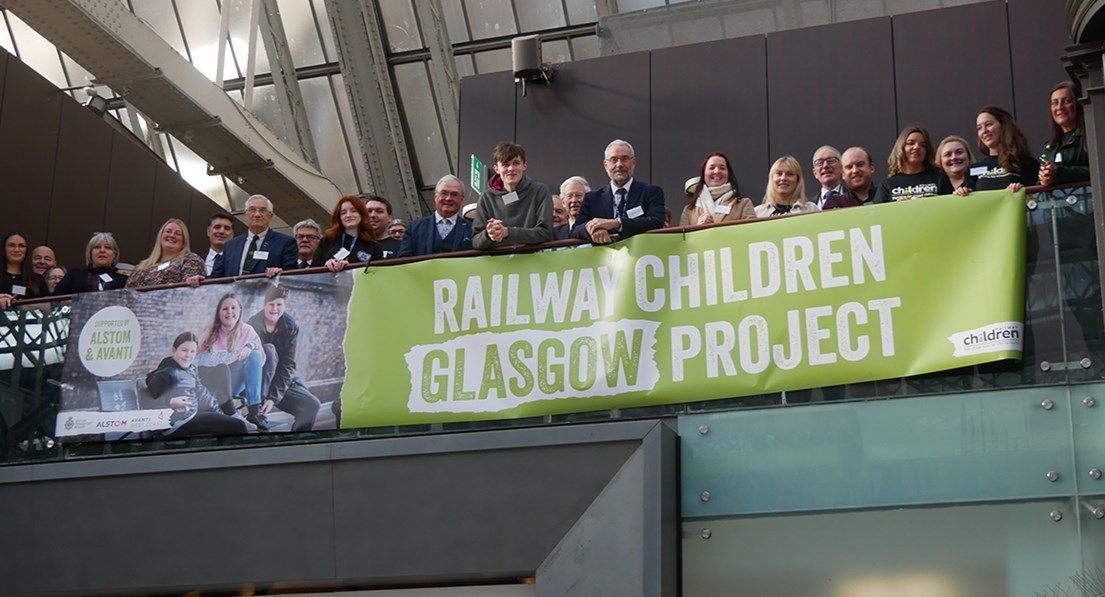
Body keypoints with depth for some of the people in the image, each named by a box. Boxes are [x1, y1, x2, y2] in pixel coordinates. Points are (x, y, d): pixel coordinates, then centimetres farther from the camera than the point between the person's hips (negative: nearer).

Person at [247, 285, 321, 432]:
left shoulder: (291, 326, -5)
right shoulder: (255, 324, -15)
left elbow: (288, 365, -8)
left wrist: (274, 397, -21)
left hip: (281, 380, 3)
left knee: (312, 405, -18)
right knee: (268, 350, -31)